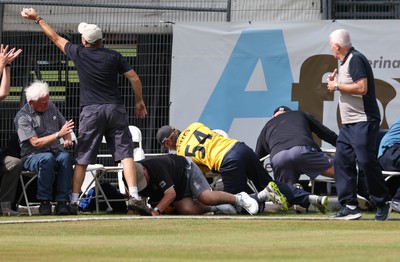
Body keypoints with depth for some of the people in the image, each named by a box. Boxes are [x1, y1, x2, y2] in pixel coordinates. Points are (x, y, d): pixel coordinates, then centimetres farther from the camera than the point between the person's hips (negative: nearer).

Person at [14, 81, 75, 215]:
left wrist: (67, 140, -1)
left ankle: (62, 202, -32)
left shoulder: (50, 107, 10)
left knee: (66, 157, -31)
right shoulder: (23, 117, -9)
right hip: (31, 157, -4)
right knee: (47, 159, -39)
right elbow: (36, 143, -18)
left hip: (55, 152, 4)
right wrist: (59, 134, -25)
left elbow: (64, 126, 22)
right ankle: (44, 202, -27)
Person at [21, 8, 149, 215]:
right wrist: (139, 101, 16)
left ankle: (74, 200, 5)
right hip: (115, 109, 0)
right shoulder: (114, 56, 4)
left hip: (90, 111, 0)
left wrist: (37, 19, 28)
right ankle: (134, 196, -16)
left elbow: (55, 38, 16)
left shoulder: (79, 53, 3)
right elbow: (134, 78, 3)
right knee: (125, 153, -3)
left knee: (82, 158, 5)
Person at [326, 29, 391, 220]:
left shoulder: (356, 59, -13)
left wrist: (337, 86, -14)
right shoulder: (344, 62, 18)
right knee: (342, 161, 4)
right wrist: (335, 83, 14)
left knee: (366, 162, -9)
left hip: (363, 122, -10)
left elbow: (361, 88, -23)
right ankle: (350, 206, 5)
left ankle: (383, 204, 3)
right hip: (348, 125, 10)